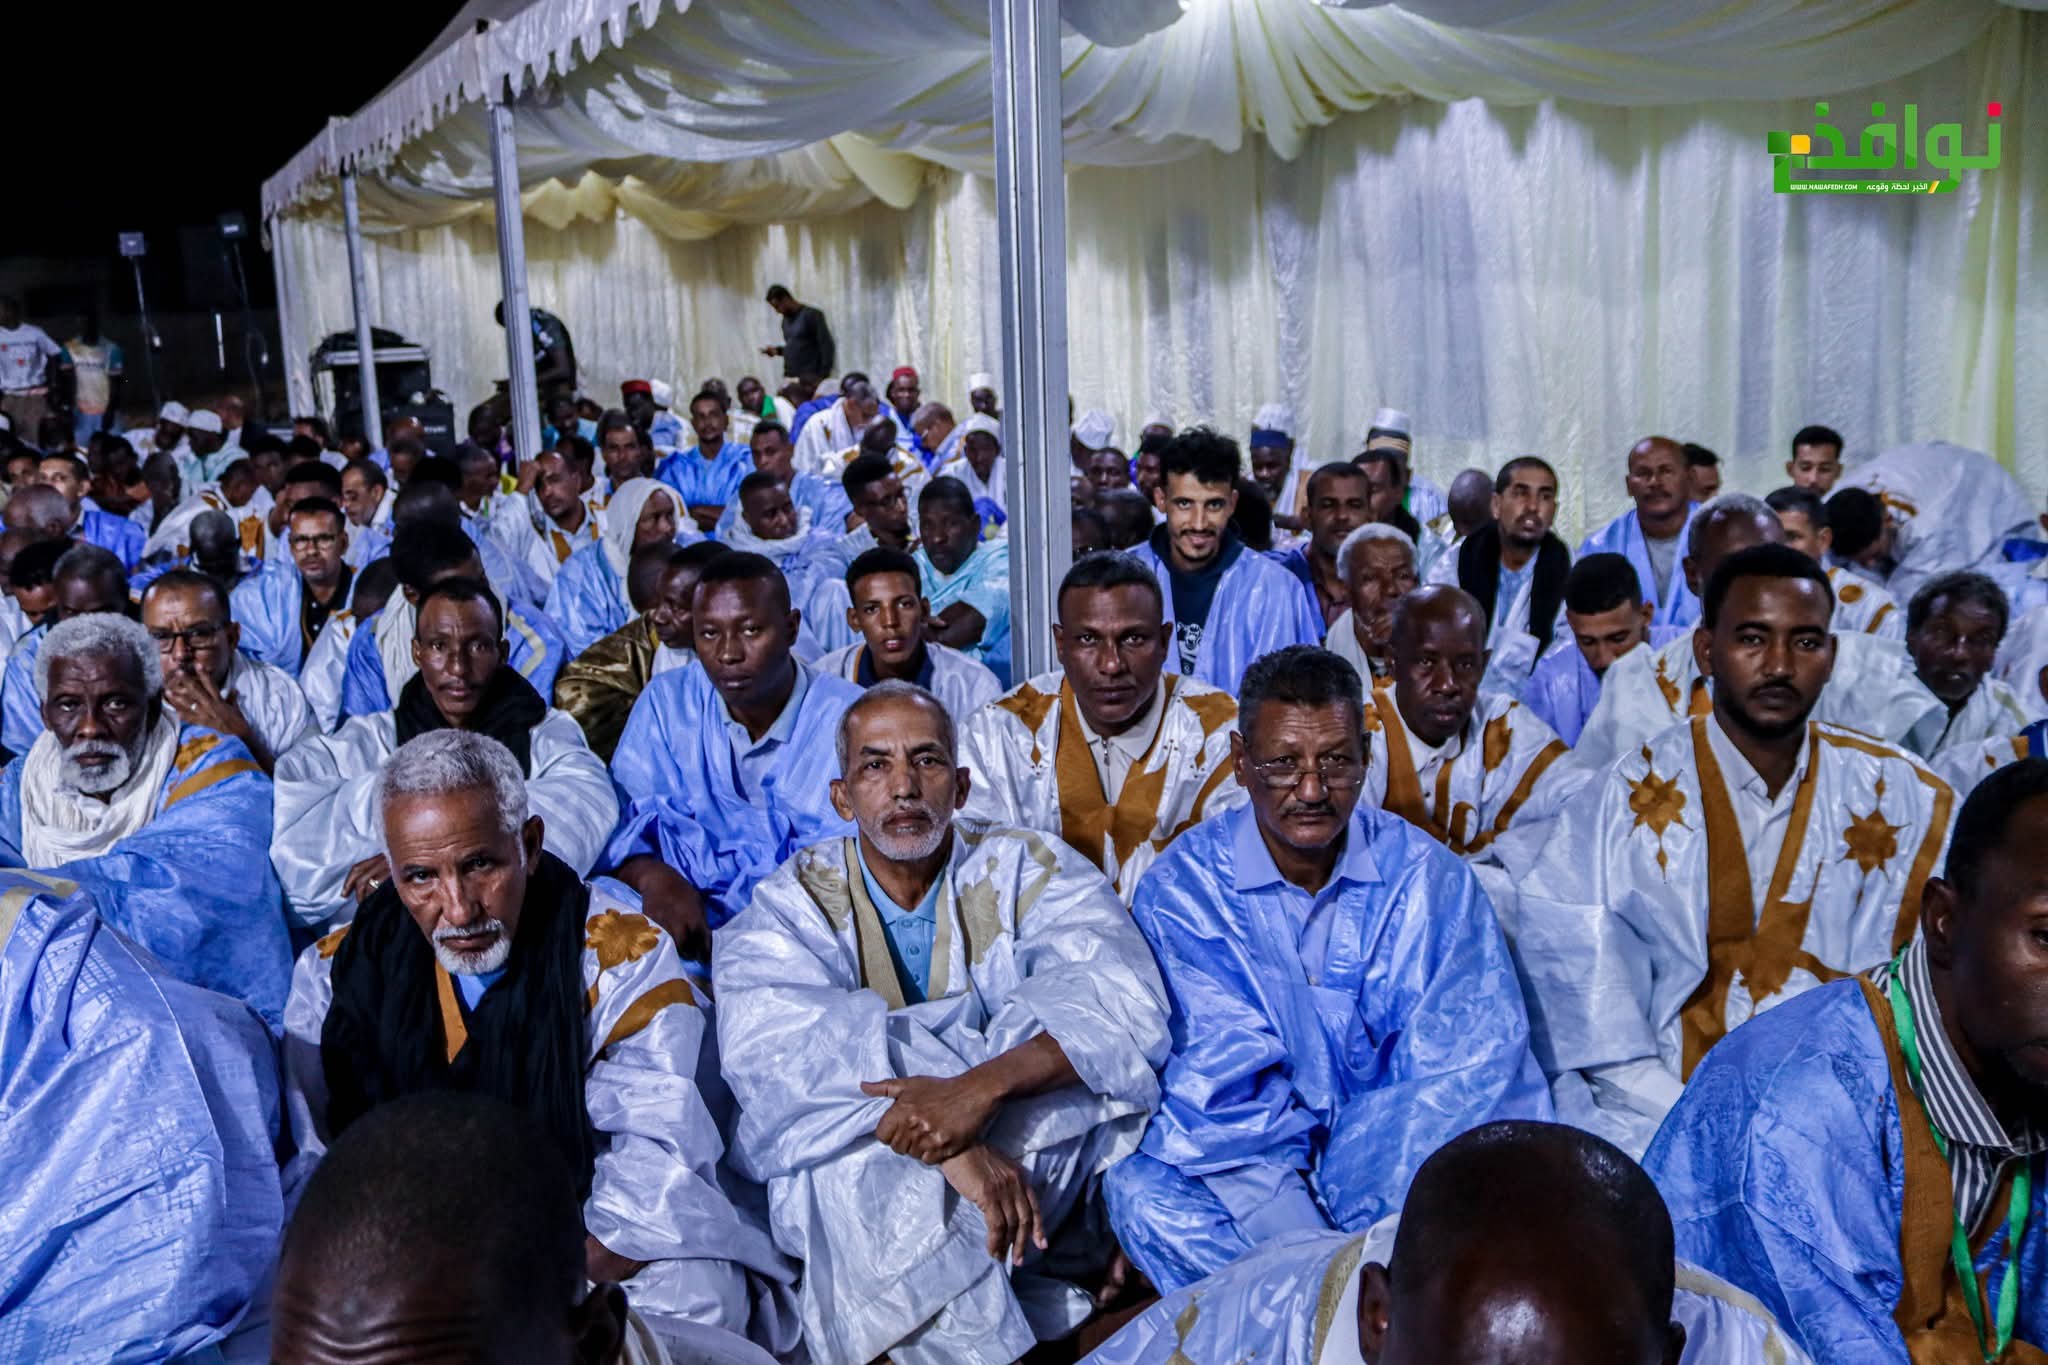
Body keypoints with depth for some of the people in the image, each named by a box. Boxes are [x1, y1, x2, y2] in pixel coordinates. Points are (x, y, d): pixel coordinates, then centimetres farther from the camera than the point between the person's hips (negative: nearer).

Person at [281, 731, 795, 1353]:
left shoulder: (622, 956, -14)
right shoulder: (339, 969, -2)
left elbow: (655, 1167, -18)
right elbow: (317, 1157, 0)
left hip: (586, 1248, -3)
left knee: (697, 1292, -31)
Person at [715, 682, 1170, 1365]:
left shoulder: (1026, 869, 0)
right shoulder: (796, 905, -1)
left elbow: (1125, 1000, -18)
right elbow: (767, 1047, -22)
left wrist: (983, 1086, -36)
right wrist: (953, 1147, -36)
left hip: (1032, 1162, 1)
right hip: (848, 1175, -1)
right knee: (863, 1162, -33)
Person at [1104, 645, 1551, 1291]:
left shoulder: (1427, 875, -3)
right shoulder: (1181, 886, -7)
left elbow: (1472, 1063, -9)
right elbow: (1221, 1086, -14)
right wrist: (1314, 1251, -27)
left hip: (1395, 1162, 1)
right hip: (1250, 1161, -1)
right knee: (1141, 1190, -29)